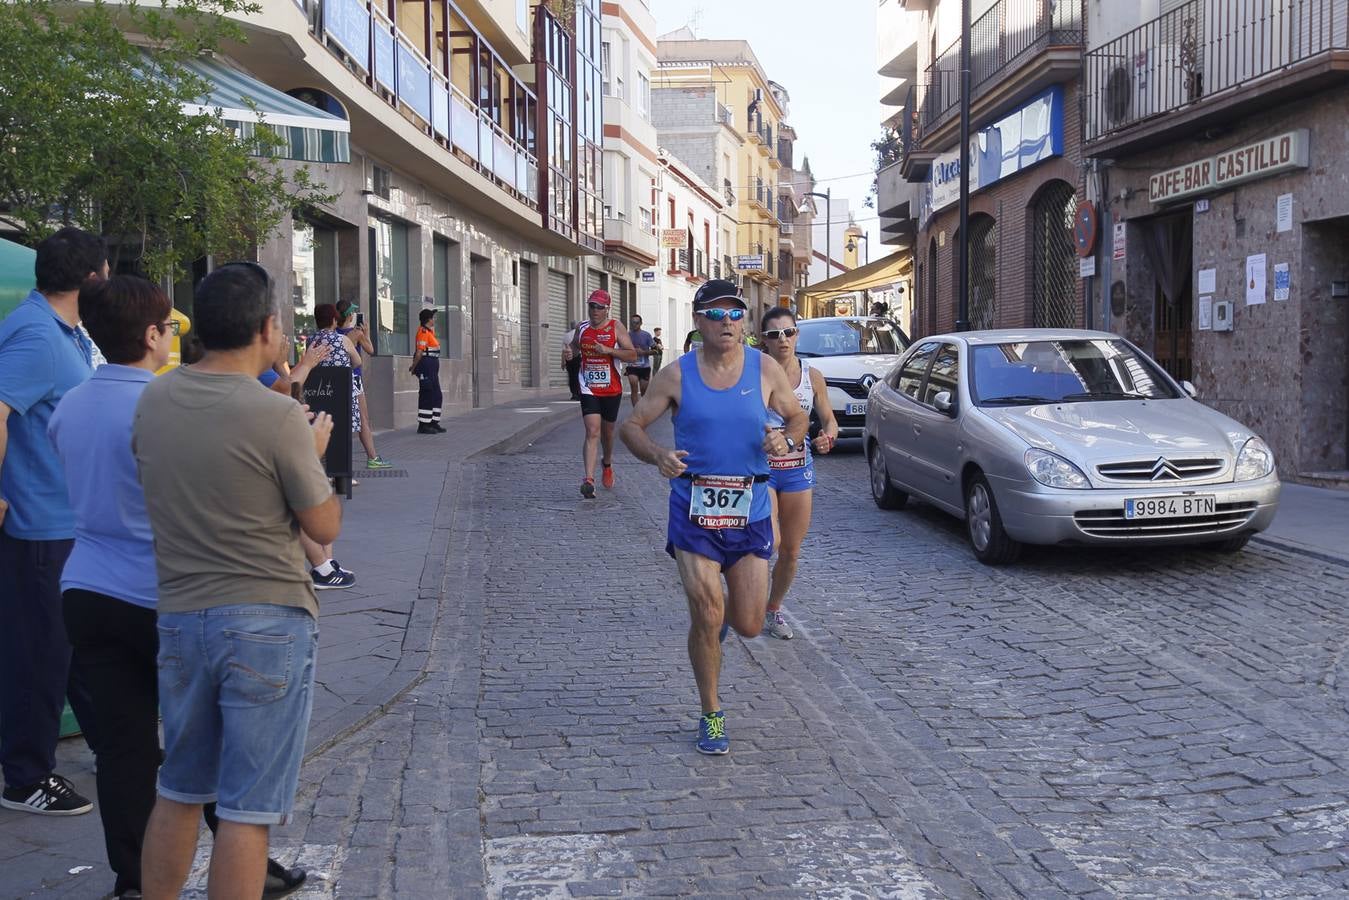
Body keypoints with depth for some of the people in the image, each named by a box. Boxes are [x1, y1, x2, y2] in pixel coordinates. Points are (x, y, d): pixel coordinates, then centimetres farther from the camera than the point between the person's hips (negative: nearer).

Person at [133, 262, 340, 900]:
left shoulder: (153, 401, 2)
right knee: (247, 811, 2)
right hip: (268, 624, -6)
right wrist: (315, 452, 10)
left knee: (179, 793, 21)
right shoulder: (276, 417, -16)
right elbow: (324, 527, -7)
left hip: (179, 619, 6)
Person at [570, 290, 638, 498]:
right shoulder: (581, 328, 4)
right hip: (589, 390, 0)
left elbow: (633, 356, -10)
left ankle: (607, 465, 47)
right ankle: (589, 480, -23)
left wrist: (608, 350, -22)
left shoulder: (616, 327, -5)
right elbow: (574, 351, 22)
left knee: (607, 431, 17)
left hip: (612, 390, 0)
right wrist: (570, 353, -2)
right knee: (592, 432, -15)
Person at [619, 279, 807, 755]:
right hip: (693, 511, -2)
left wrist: (786, 439, -13)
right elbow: (631, 425, 1)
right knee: (707, 618, -6)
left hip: (750, 512, 2)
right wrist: (657, 455, -21)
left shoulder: (766, 370, -1)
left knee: (748, 625, 5)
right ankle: (711, 715, 15)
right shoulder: (677, 375, -4)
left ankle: (719, 609, 44)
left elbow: (798, 418, 11)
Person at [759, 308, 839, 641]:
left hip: (798, 469, 4)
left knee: (791, 552, 8)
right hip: (760, 467, -3)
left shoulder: (812, 375, 2)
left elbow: (829, 419, 11)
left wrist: (828, 436, -11)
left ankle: (774, 609, 31)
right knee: (769, 541, -23)